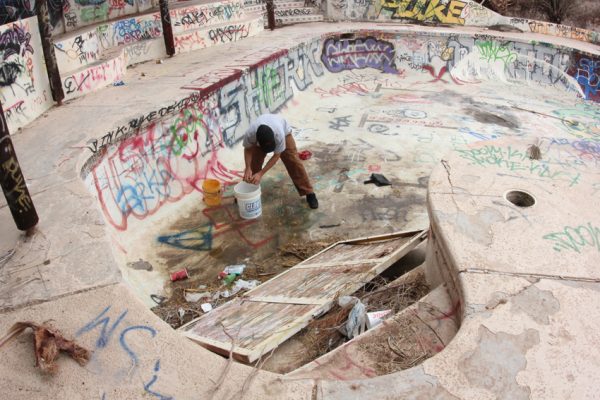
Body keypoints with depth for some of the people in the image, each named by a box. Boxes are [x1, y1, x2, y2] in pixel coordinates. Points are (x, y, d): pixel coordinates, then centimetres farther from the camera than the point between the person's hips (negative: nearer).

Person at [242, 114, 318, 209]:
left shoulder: (279, 135, -46)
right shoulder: (249, 134, -39)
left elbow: (276, 156, -31)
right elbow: (248, 150, -18)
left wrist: (260, 173, -34)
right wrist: (248, 169, -30)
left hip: (284, 131, -2)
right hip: (260, 136, 2)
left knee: (294, 162, -11)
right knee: (254, 162, -3)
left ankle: (309, 194, -2)